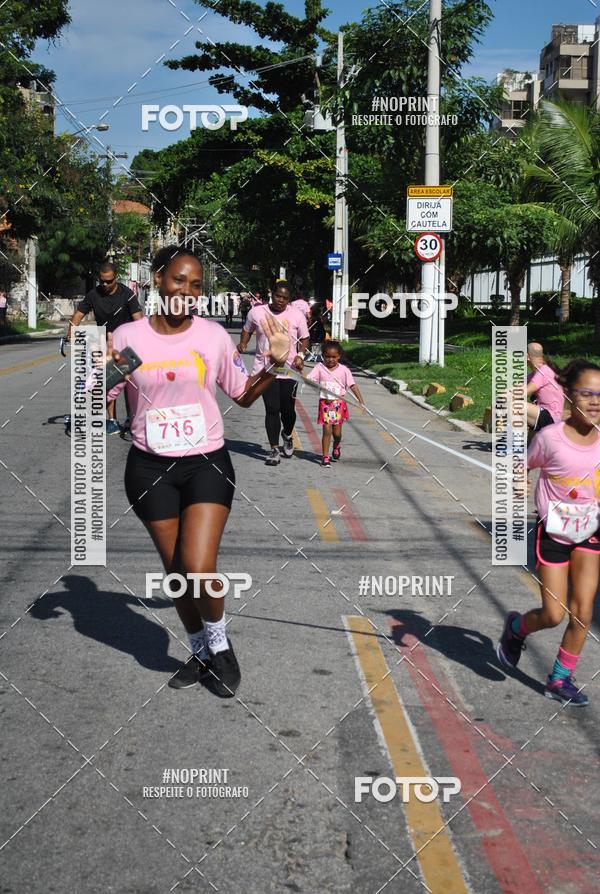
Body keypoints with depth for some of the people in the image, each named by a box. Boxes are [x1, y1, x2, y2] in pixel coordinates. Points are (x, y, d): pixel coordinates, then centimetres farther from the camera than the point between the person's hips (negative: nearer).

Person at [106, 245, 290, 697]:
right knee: (176, 571, 9)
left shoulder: (213, 335, -1)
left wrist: (274, 363, -5)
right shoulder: (127, 337, -3)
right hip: (151, 468, 1)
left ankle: (219, 645, 14)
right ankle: (200, 652, 32)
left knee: (199, 568, -15)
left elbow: (244, 394, 10)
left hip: (207, 463, -1)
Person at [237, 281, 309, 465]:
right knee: (272, 409, -5)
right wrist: (243, 343, -2)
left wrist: (300, 355, -8)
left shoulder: (297, 316, 0)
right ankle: (274, 449, 5)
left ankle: (287, 436, 39)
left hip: (289, 370, 0)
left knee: (288, 409, 6)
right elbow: (247, 330, 17)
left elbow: (304, 339, 9)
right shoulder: (256, 312, 0)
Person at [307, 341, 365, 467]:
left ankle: (336, 447, 39)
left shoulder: (343, 370, -3)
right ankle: (325, 457, 2)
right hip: (325, 403, -1)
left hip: (339, 403, 1)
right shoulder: (319, 368, -2)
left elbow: (353, 386, -4)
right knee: (327, 430, -7)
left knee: (337, 432, 5)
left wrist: (361, 401, -11)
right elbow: (308, 379, -11)